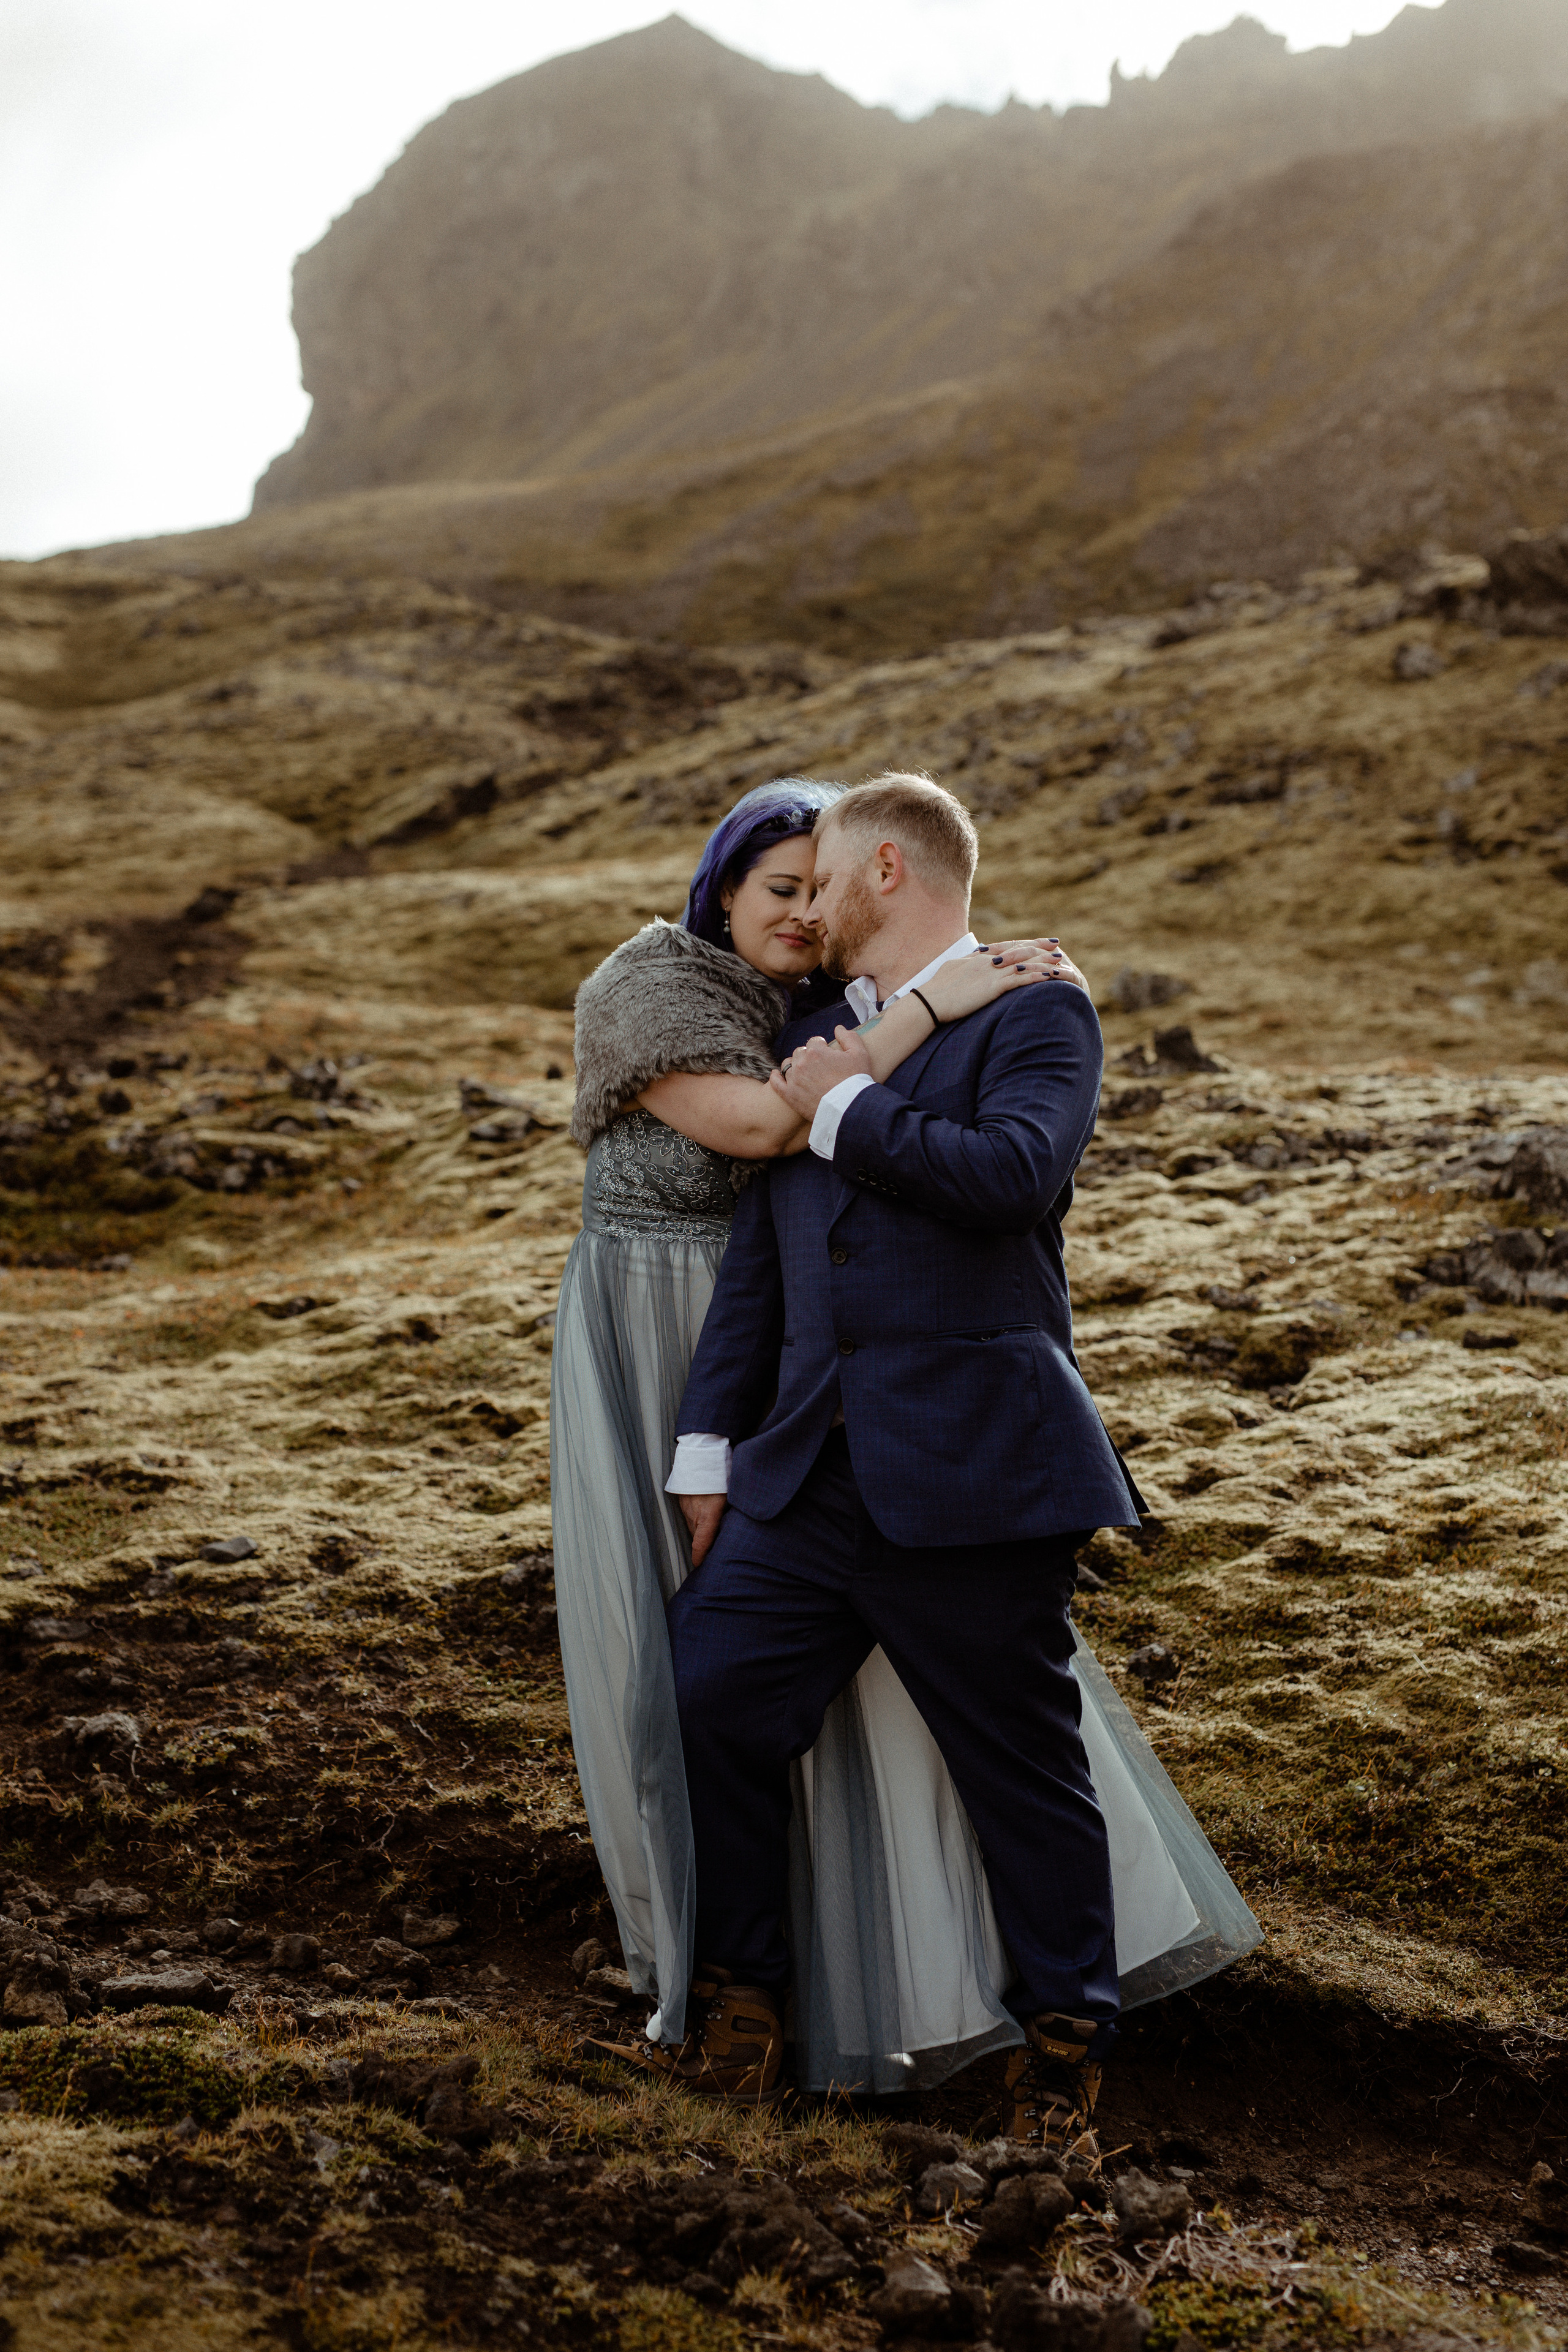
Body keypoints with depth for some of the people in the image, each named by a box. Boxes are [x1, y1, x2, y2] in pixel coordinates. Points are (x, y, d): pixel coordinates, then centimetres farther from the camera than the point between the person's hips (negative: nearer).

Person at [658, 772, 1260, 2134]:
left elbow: (1016, 1170, -22)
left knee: (1024, 1764, 5)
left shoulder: (1037, 1013, -1)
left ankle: (1063, 2034, 25)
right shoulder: (817, 1036, 19)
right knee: (714, 1702, 2)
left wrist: (848, 1109, -10)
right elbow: (760, 1257, 19)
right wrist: (710, 1443, 15)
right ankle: (744, 1992, 21)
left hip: (969, 1470, -6)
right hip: (810, 1468, 6)